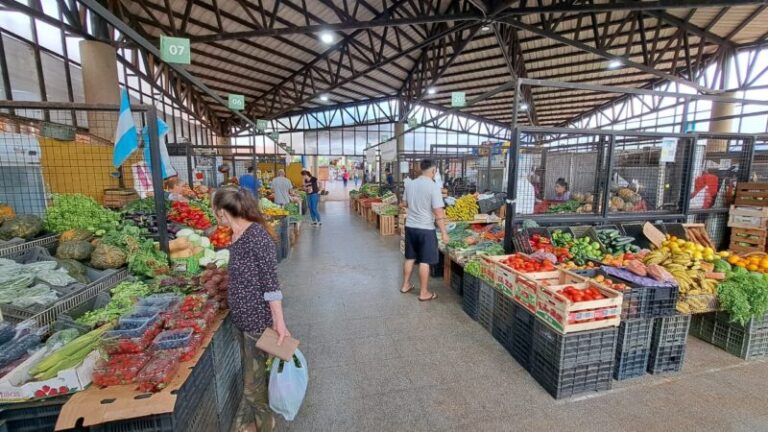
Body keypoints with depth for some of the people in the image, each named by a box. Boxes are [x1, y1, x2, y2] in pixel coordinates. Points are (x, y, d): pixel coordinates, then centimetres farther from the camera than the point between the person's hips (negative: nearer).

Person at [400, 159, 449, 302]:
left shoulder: (409, 184, 3)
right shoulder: (433, 187, -16)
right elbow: (439, 212, -17)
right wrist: (444, 233, -11)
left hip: (410, 226, 6)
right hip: (426, 229, -6)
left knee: (410, 258, 19)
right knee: (424, 262, 5)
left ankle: (405, 285, 32)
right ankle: (423, 293, 16)